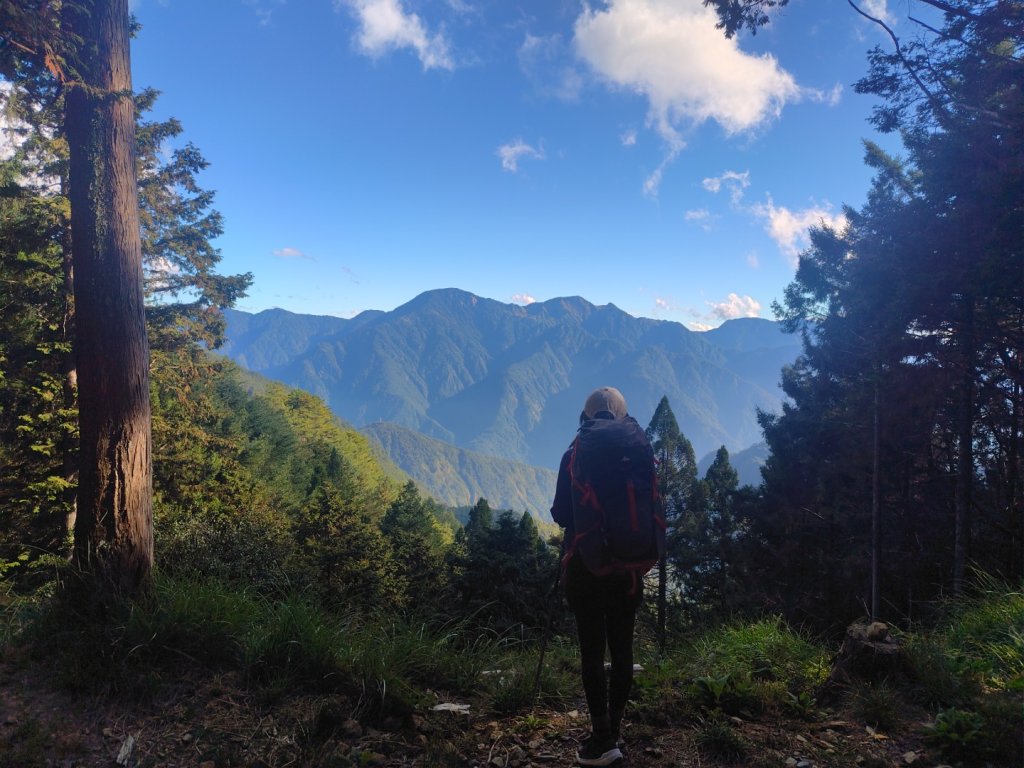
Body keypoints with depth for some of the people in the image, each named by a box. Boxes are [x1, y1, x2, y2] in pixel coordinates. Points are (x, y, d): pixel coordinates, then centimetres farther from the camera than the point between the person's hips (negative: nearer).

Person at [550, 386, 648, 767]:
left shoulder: (573, 457, -6)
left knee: (592, 649, 3)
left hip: (583, 563, -2)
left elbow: (560, 515, -3)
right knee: (621, 647, 10)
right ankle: (611, 732, 19)